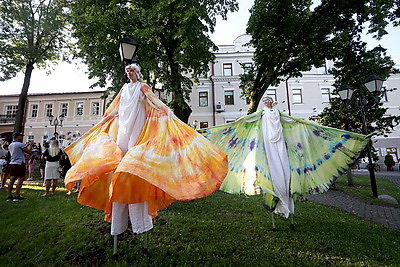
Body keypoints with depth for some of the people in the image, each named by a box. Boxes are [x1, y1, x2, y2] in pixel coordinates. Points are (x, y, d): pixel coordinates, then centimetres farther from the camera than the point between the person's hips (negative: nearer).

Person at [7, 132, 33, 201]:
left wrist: (27, 145, 25)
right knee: (20, 179, -4)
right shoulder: (20, 144, -12)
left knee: (12, 180, 8)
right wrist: (30, 145, 4)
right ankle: (17, 196, -5)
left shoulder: (10, 145, 14)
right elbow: (29, 151, -11)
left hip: (11, 164, 8)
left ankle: (9, 196, 10)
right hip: (19, 163, -8)